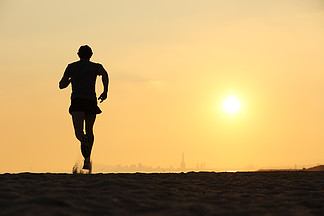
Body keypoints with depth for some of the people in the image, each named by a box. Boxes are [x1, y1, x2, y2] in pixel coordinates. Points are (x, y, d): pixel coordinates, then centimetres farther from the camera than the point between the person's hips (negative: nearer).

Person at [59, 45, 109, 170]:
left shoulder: (71, 67, 18)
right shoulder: (95, 66, 13)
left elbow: (61, 85, 21)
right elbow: (104, 74, -11)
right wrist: (105, 91, -5)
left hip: (77, 101, -1)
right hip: (91, 101, 1)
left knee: (79, 132, -12)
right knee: (89, 130, 19)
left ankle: (84, 140, -49)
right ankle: (87, 159, 13)